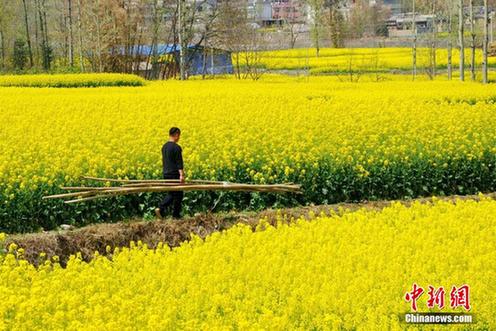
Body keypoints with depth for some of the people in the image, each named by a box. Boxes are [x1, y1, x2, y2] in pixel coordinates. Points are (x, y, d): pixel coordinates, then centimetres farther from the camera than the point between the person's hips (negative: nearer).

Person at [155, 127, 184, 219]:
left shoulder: (164, 147, 11)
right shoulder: (176, 147, -14)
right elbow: (179, 162, -20)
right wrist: (181, 174, -24)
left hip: (166, 174, 8)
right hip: (175, 174, -8)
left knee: (171, 194, 15)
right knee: (178, 194, 5)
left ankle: (160, 208, -4)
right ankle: (176, 215, 10)